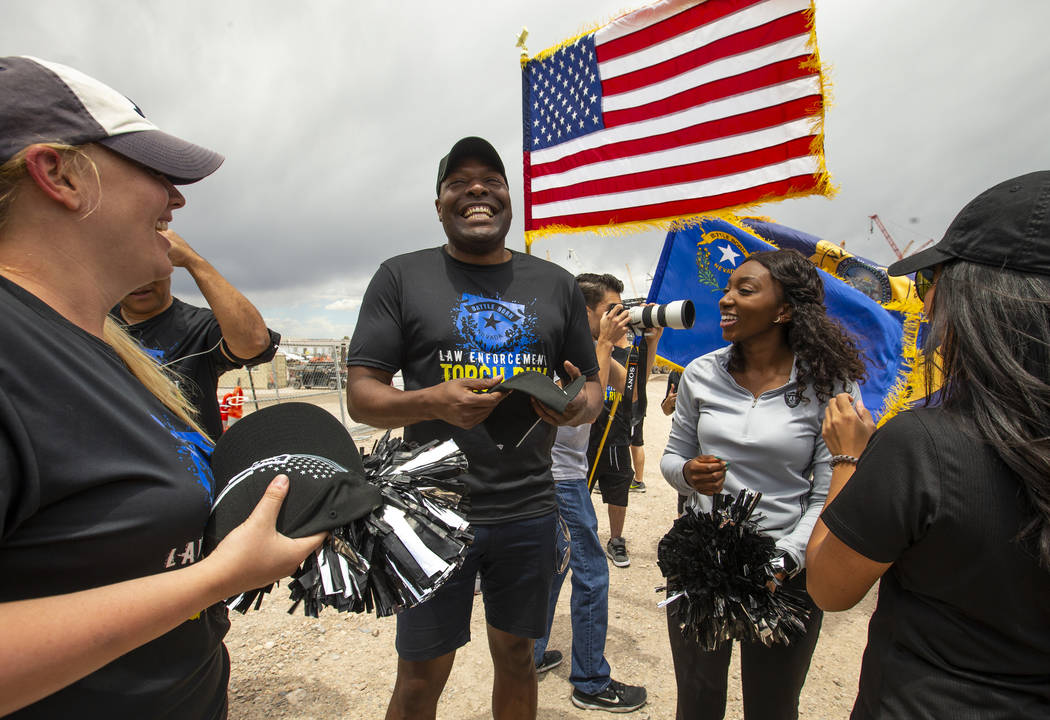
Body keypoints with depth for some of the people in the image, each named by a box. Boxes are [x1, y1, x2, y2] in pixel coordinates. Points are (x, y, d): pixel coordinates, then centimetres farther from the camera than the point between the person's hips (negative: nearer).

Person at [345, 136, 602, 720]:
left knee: (516, 655, 20)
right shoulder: (401, 277, 0)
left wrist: (579, 407, -12)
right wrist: (433, 401, -23)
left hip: (529, 511, 3)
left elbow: (592, 388, 12)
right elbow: (361, 395, -3)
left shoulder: (557, 284, 7)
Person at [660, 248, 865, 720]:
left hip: (786, 571, -2)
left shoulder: (829, 388, -11)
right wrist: (688, 474, -15)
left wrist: (782, 564, -21)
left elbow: (826, 499, -11)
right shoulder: (701, 375, -3)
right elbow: (672, 455, 6)